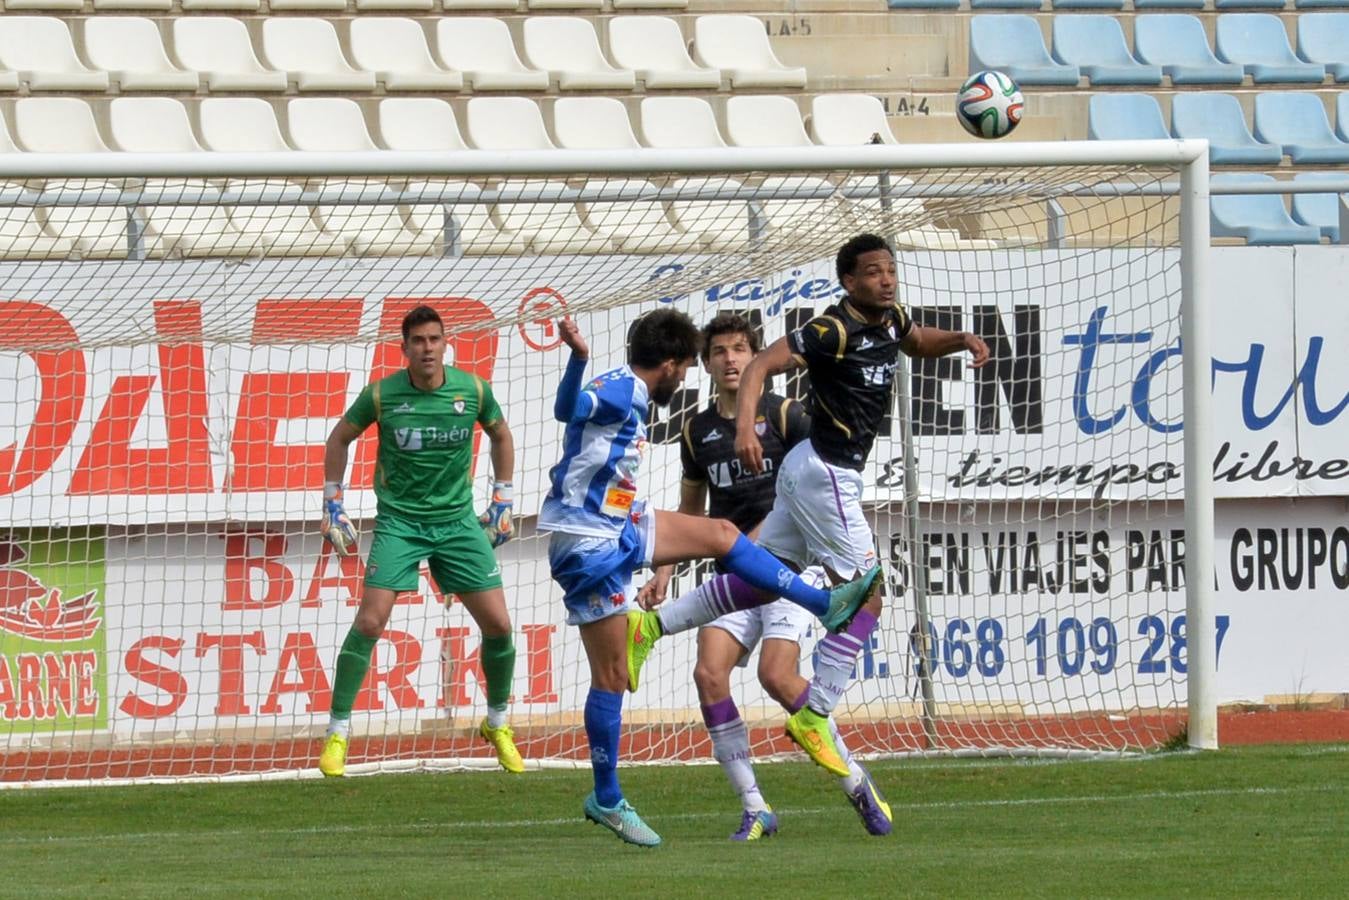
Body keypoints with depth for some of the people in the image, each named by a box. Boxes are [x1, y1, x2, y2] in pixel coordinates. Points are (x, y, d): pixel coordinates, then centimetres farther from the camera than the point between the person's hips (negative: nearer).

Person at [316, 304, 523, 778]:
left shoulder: (473, 390, -5)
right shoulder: (382, 394, -10)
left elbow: (500, 436, 15)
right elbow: (339, 438, 7)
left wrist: (502, 501, 12)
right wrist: (333, 503, 5)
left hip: (458, 520, 2)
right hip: (399, 520, -2)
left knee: (498, 624, -2)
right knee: (370, 622, -16)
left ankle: (498, 725, 21)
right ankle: (337, 734, -5)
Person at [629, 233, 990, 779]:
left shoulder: (891, 320, 8)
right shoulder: (833, 330, -18)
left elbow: (920, 342, 31)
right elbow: (760, 366, -23)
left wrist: (962, 340, 10)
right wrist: (745, 427, -38)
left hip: (811, 472, 9)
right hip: (825, 473, -9)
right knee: (864, 600, -9)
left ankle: (652, 625, 20)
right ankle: (814, 717, -6)